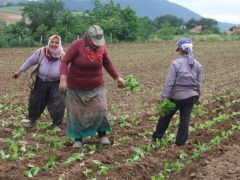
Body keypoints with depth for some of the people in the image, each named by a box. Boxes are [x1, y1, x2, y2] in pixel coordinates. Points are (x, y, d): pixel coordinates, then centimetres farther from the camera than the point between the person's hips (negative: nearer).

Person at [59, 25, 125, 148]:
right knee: (76, 113, 5)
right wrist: (63, 79, -34)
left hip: (96, 87, 2)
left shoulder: (101, 47, -8)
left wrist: (117, 77, 4)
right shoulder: (76, 45, -20)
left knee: (101, 110, -6)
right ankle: (78, 138, 19)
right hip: (76, 88, -2)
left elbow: (107, 63, 8)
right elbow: (65, 62, -21)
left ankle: (102, 134, 12)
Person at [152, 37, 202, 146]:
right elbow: (199, 84, 6)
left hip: (176, 96, -3)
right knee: (185, 120, 9)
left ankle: (156, 137, 26)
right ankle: (181, 141, 14)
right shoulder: (197, 65, 1)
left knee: (166, 117, 13)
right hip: (191, 96, 3)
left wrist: (163, 96, -11)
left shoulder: (176, 63, -14)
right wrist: (197, 96, 18)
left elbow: (169, 82, -16)